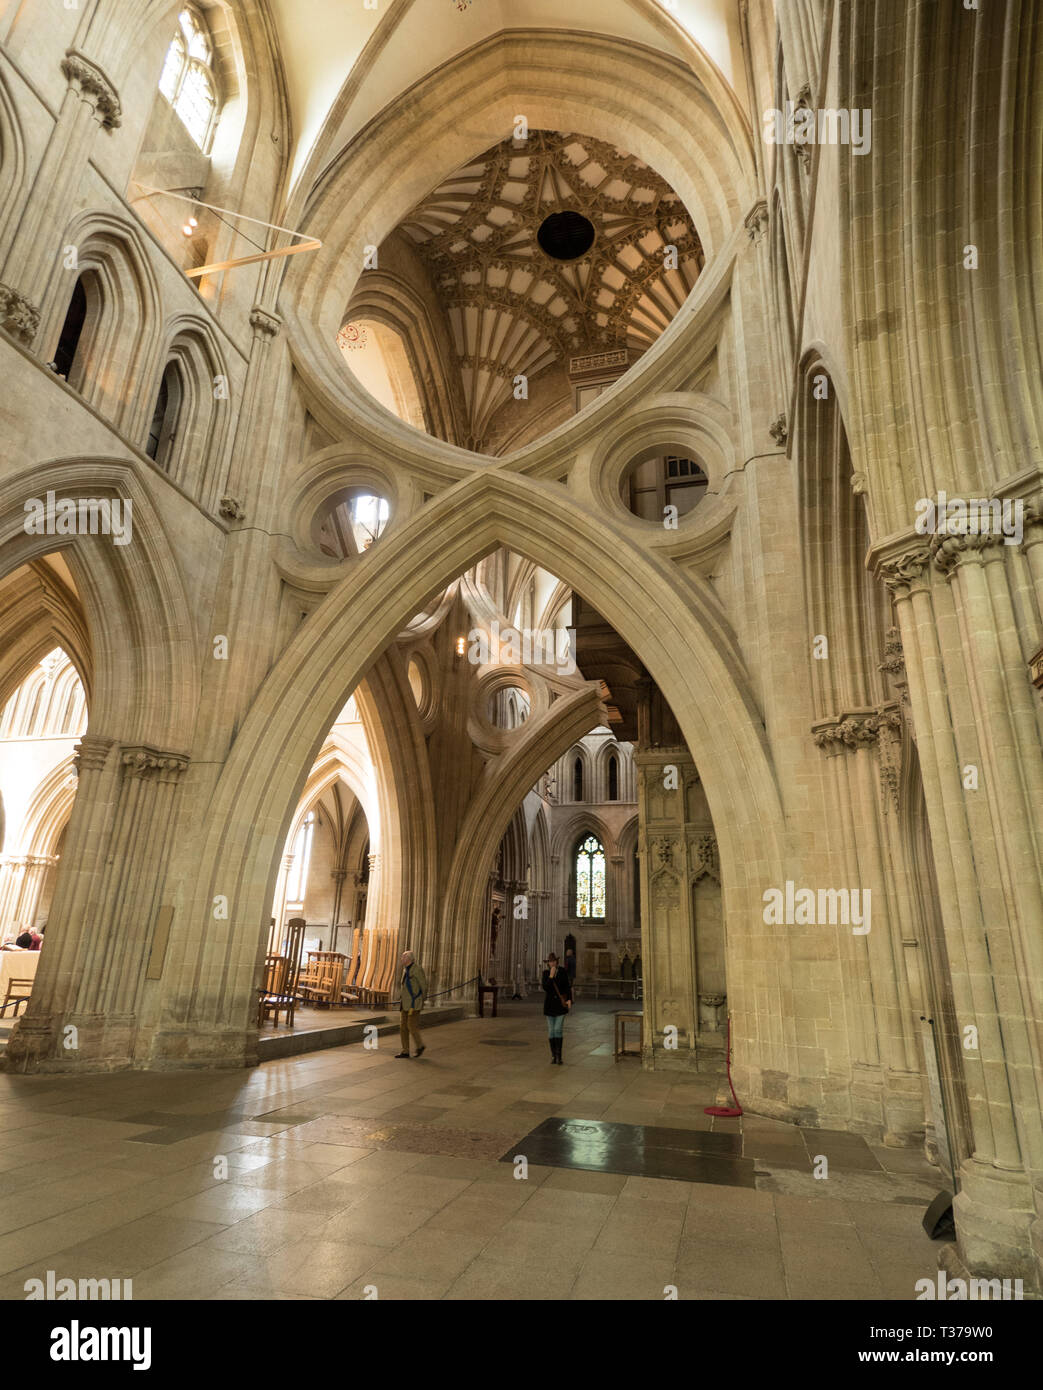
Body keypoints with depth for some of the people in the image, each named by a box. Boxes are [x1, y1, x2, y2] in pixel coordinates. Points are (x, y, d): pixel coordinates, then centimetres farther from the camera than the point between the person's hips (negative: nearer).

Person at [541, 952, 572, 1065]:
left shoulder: (563, 972, -5)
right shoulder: (546, 973, -2)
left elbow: (568, 987, -1)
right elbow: (545, 988, -14)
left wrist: (569, 1000, -15)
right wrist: (551, 976, -23)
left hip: (561, 1003, -2)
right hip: (549, 1003, 2)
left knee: (558, 1029, -10)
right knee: (551, 1030, 5)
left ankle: (559, 1056, -3)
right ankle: (553, 1056, 17)